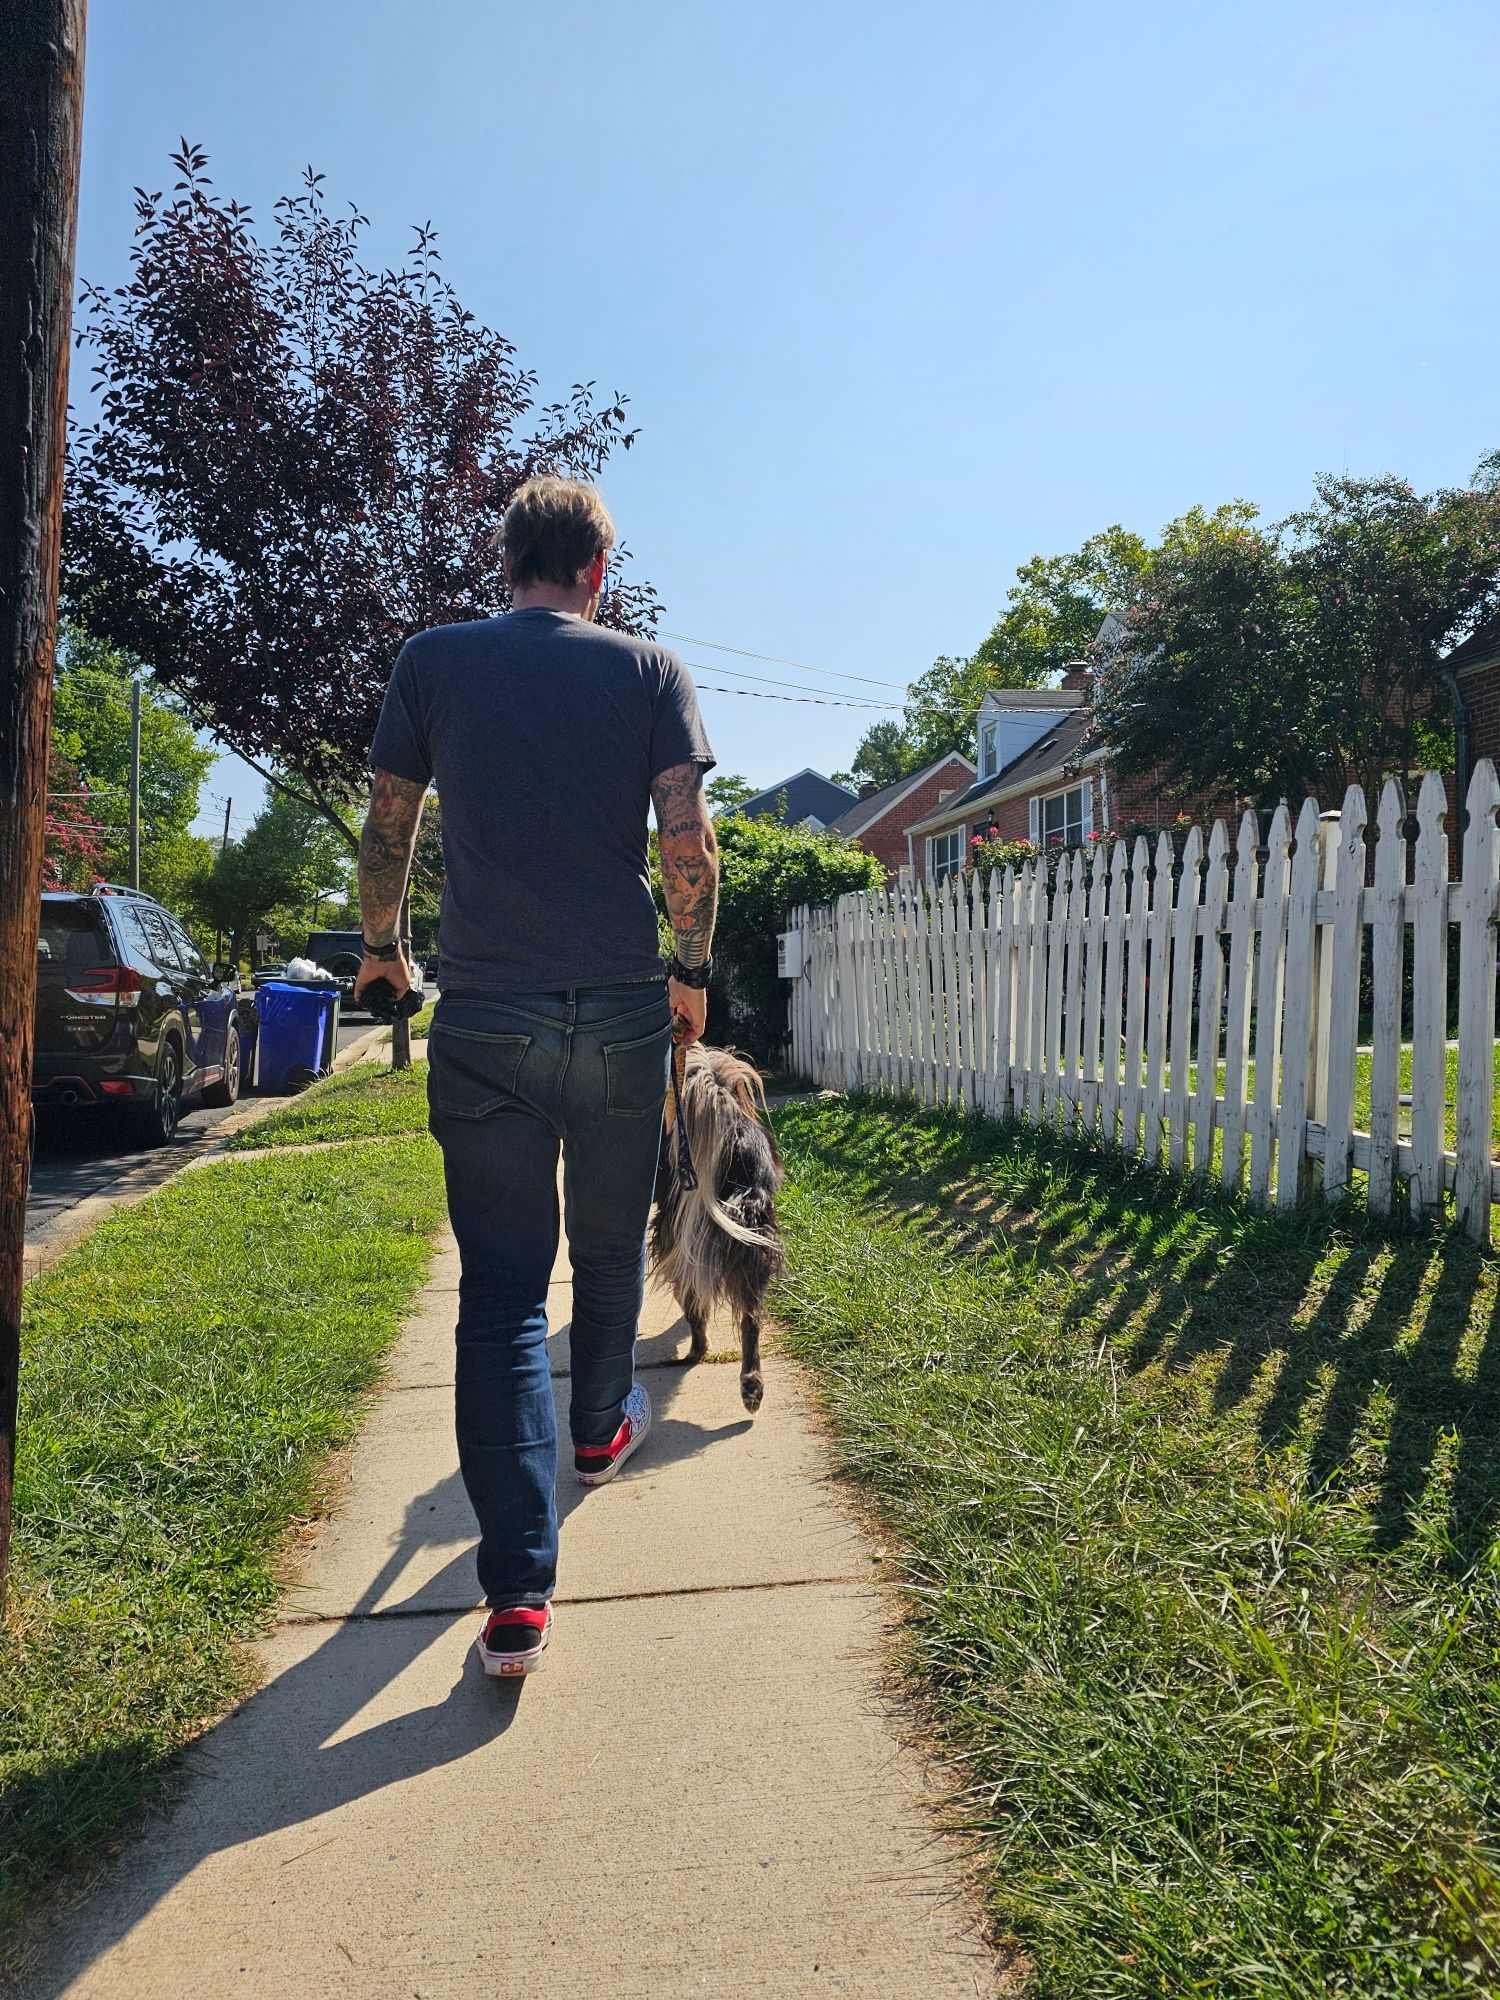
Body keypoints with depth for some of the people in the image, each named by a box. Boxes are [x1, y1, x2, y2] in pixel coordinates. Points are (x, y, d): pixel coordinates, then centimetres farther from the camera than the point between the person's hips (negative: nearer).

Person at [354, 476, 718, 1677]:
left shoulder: (434, 663, 4)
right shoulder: (650, 669, 2)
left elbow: (387, 832, 6)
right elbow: (687, 837, -7)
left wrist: (382, 944, 23)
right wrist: (693, 968, 7)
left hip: (486, 1016, 0)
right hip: (622, 1012, 1)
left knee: (502, 1285, 0)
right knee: (610, 1247, 21)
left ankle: (520, 1593, -4)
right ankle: (602, 1430, 45)